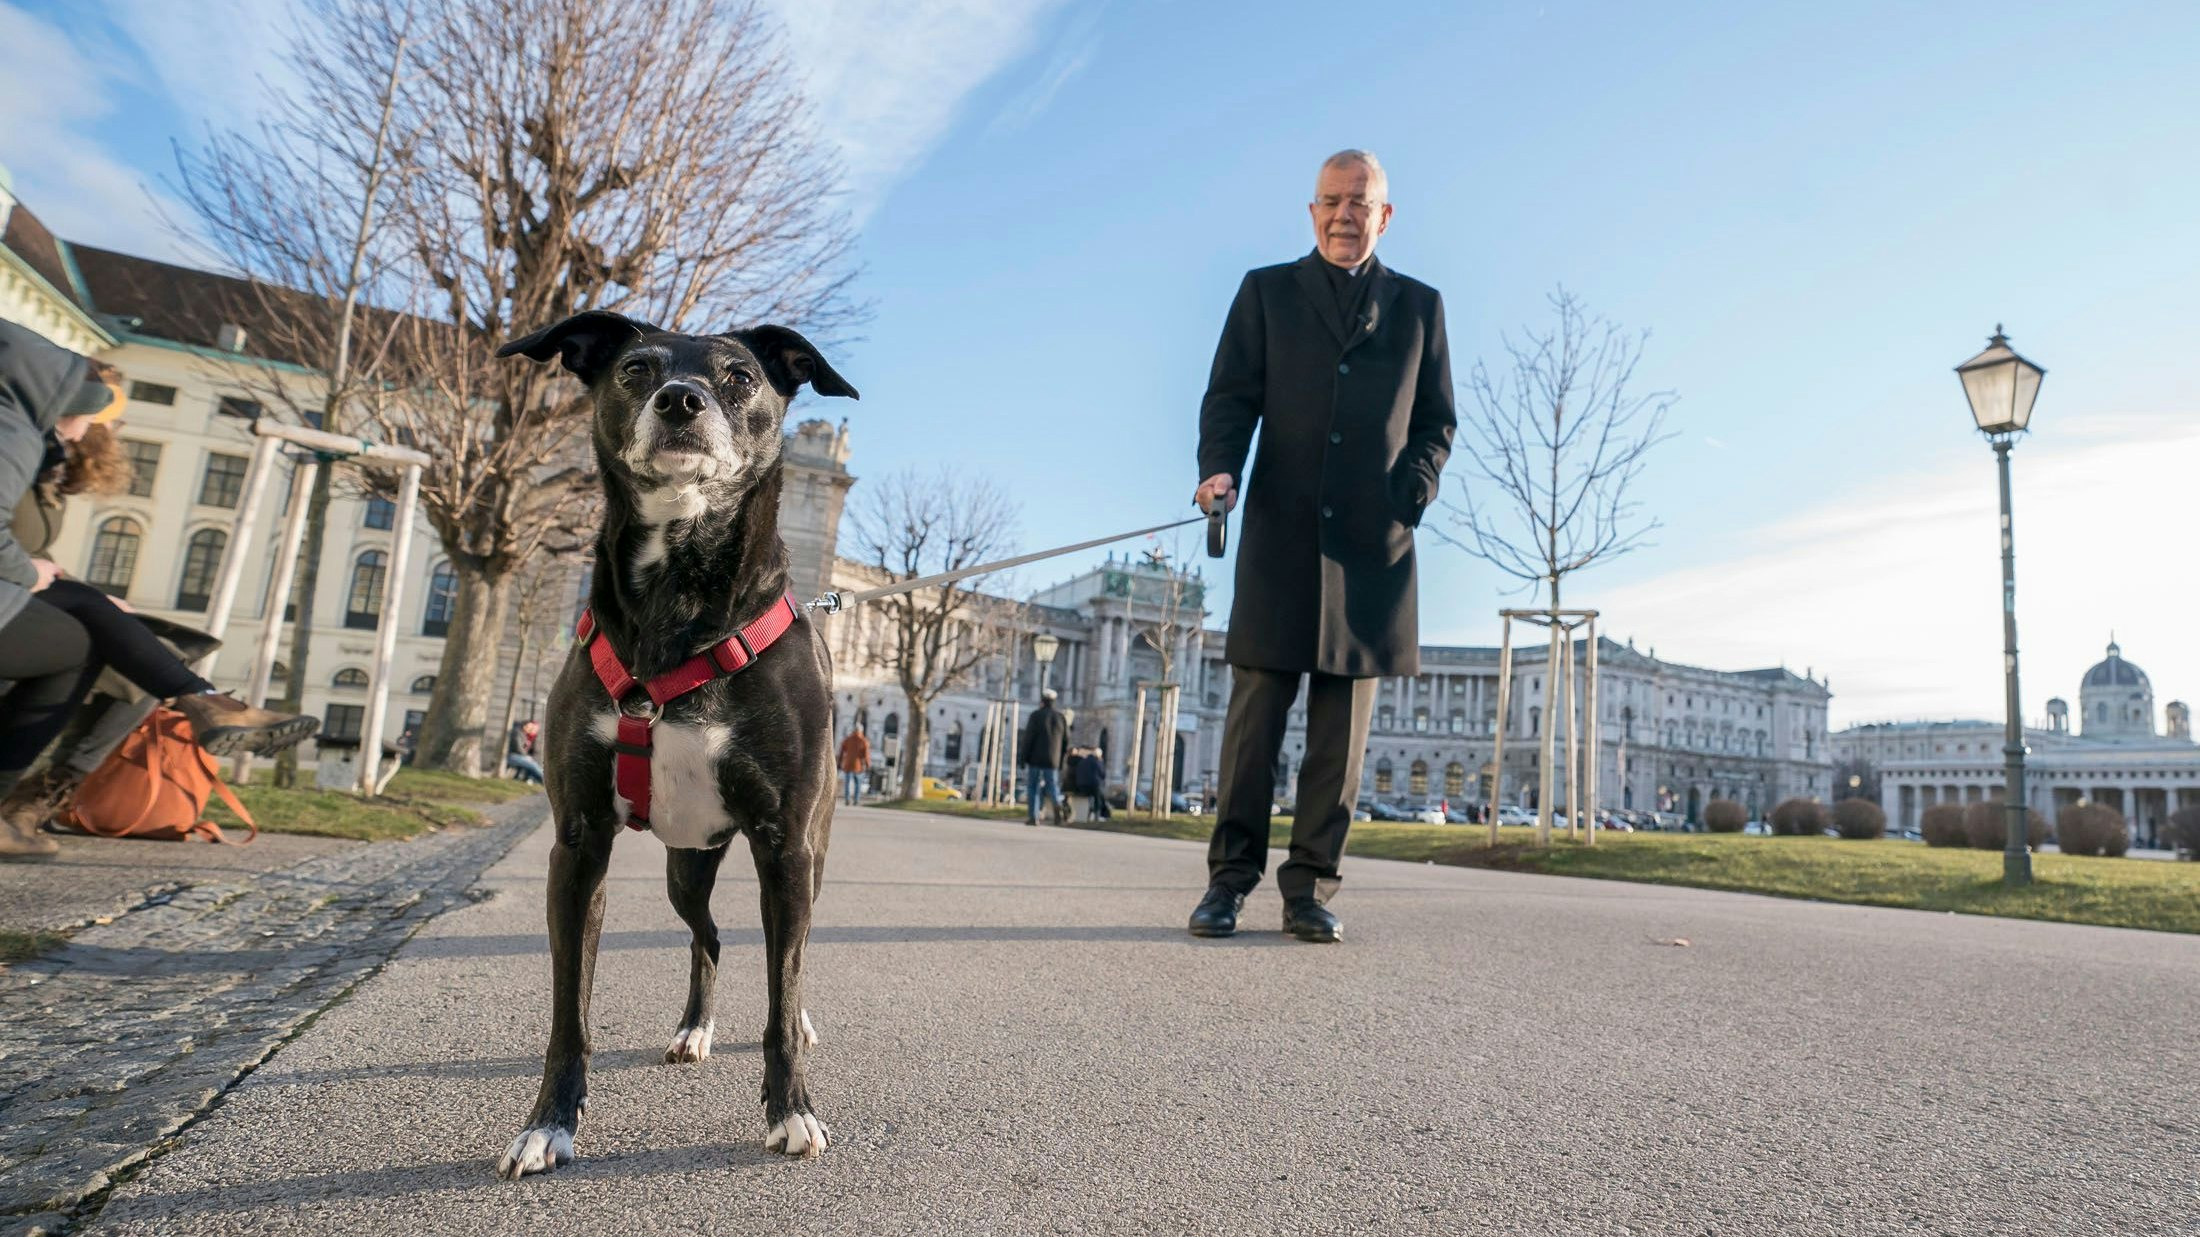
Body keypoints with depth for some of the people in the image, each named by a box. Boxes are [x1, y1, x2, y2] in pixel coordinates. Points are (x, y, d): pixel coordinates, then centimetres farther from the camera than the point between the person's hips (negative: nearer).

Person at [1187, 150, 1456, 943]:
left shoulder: (1419, 305, 17)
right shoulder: (1265, 291, 14)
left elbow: (1436, 422, 15)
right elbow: (1230, 396, 4)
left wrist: (1413, 492, -4)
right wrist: (1218, 468, -15)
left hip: (1372, 540, 1)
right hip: (1281, 531, -1)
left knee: (1343, 719, 0)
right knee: (1257, 706, -3)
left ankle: (1311, 888, 7)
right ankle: (1230, 878, 5)